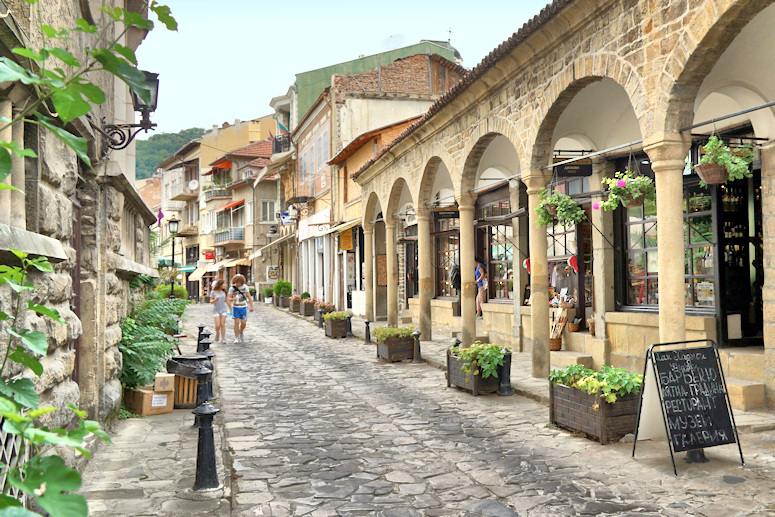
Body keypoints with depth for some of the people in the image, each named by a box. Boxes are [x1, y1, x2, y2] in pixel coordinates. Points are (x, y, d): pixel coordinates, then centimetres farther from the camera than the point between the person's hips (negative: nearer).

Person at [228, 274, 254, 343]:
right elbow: (229, 298, -4)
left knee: (243, 323, -3)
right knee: (236, 322, -8)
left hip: (243, 307, 1)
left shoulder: (245, 287, -4)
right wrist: (233, 299, -27)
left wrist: (251, 306, -5)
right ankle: (236, 338, 1)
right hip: (235, 307, -1)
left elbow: (249, 297, 0)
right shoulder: (231, 288, -5)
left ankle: (241, 332, 29)